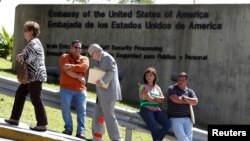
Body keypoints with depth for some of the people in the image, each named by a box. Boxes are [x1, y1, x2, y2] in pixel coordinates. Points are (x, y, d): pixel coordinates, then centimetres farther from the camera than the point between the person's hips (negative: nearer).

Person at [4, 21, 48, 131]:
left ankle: (42, 124, -3)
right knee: (19, 94, 14)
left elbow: (27, 58, -24)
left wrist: (19, 58, -3)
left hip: (35, 76, -11)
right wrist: (21, 56, 3)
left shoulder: (33, 43, -15)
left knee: (36, 99, -7)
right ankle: (15, 118, 19)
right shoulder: (34, 42, 18)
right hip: (31, 76, 11)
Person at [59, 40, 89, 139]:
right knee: (65, 109, -10)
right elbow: (67, 70, -11)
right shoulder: (64, 57, 6)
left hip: (80, 90, 2)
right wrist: (79, 77, -10)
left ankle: (81, 132, -8)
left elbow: (84, 67, -10)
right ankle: (68, 129, 2)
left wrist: (72, 66, -19)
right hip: (66, 88, -2)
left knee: (81, 111, -7)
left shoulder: (84, 59, 14)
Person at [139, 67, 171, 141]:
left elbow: (162, 99, 7)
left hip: (156, 110, 5)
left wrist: (154, 97, -4)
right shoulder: (143, 87, 2)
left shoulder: (157, 88, 19)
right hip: (146, 109, -5)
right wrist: (158, 99, 8)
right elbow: (149, 98, -7)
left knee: (167, 124, -21)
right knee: (154, 128, -27)